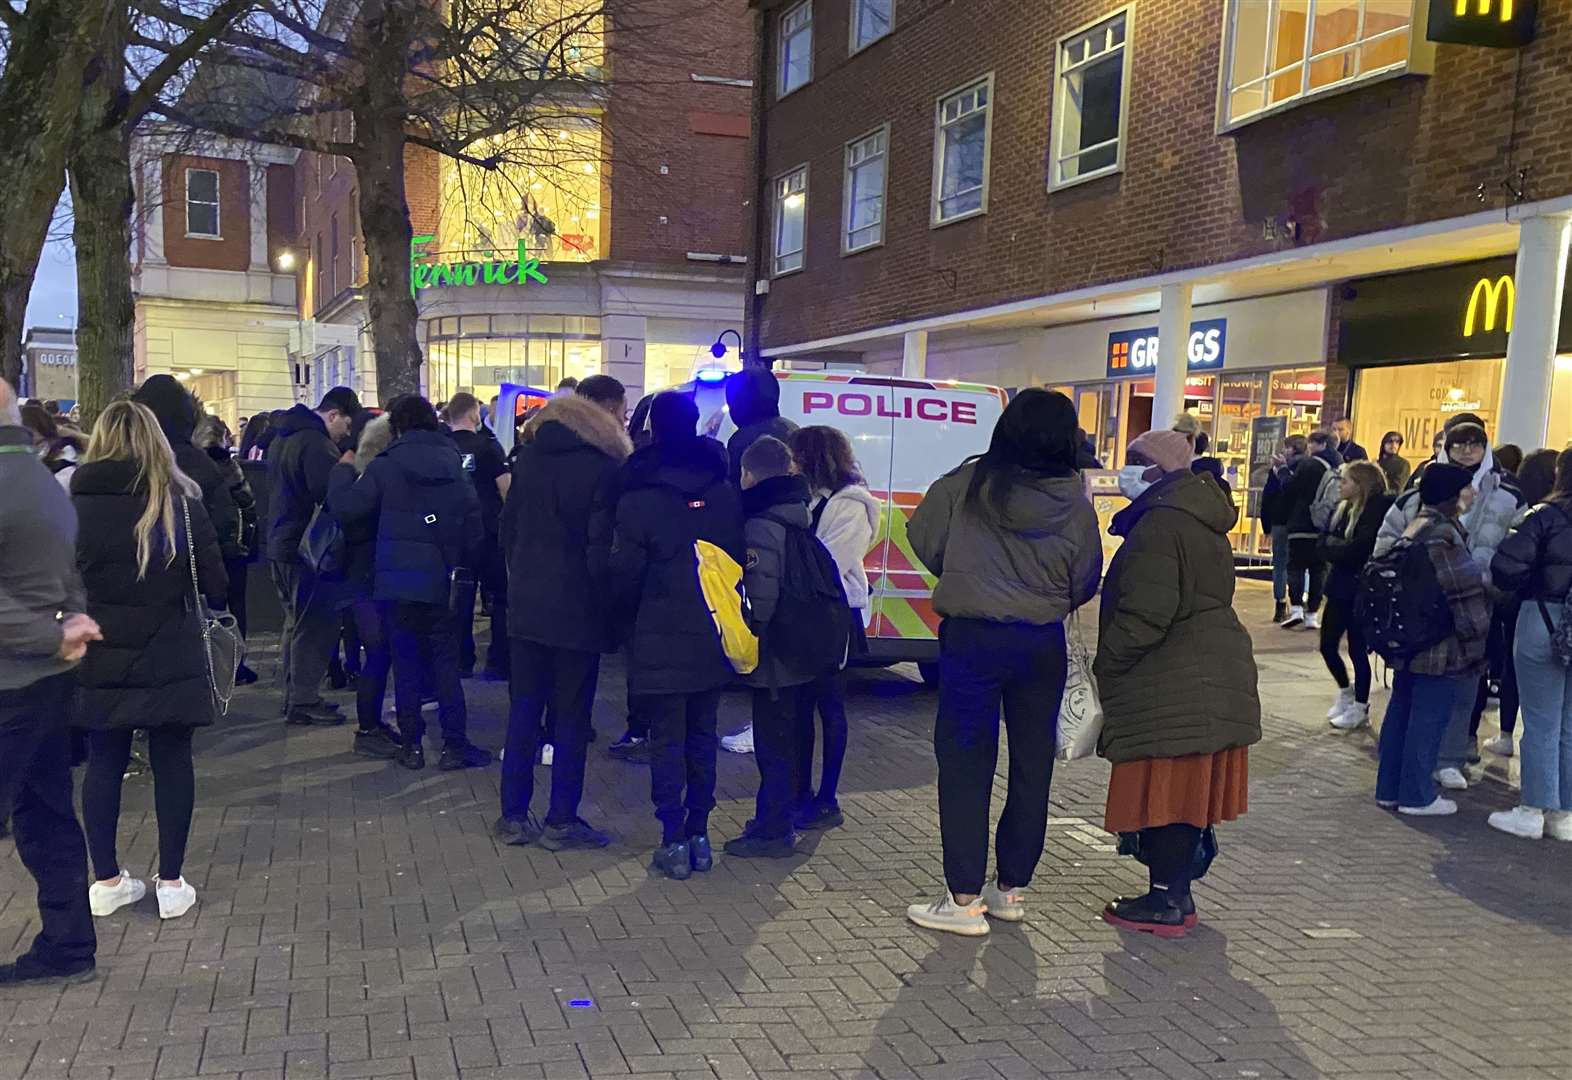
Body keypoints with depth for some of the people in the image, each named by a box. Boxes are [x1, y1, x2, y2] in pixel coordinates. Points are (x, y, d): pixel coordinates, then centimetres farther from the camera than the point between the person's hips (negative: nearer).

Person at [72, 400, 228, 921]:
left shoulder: (72, 502, -3)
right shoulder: (179, 500, -6)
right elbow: (216, 584, -5)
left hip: (99, 657, 2)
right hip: (169, 657, -1)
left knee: (103, 761, 12)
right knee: (172, 760, 7)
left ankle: (106, 879, 21)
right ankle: (171, 882, 12)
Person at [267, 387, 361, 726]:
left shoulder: (283, 437, 15)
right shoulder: (316, 443, -19)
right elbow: (332, 495, -26)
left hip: (282, 544, 10)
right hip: (308, 548, -10)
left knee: (296, 623, 17)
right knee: (315, 625, -3)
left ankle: (295, 698, 24)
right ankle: (305, 701, 1)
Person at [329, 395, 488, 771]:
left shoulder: (385, 466, -6)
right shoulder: (453, 463, 6)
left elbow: (346, 509, -7)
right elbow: (474, 521, 4)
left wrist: (343, 471, 7)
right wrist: (468, 563, 10)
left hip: (398, 578, -2)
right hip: (439, 579, 2)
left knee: (406, 662, 6)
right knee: (445, 661, 5)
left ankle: (412, 746, 10)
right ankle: (455, 745, 3)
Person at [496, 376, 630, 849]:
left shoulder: (530, 453, 8)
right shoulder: (605, 466, -12)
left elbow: (508, 525, 12)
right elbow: (603, 547, -14)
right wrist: (611, 607, -5)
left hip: (526, 602, 6)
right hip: (578, 609, -6)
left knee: (523, 709, 11)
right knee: (571, 715, 4)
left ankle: (513, 815, 17)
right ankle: (561, 821, 10)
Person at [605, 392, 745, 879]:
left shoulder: (640, 498, -12)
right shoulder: (726, 494, 2)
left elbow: (623, 572, -9)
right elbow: (739, 559, 6)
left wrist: (636, 611, 11)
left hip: (661, 641, -4)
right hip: (712, 638, 4)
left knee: (667, 740, 4)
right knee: (701, 736, 15)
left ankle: (674, 842, 5)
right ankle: (699, 835, 20)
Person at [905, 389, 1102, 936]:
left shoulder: (966, 485, -9)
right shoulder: (1076, 505, -5)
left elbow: (923, 539, 4)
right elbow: (1086, 584, 4)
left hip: (972, 638, -2)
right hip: (1044, 645, 3)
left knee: (965, 764, 4)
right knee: (1032, 764, 14)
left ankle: (965, 897, 5)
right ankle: (1011, 887, 25)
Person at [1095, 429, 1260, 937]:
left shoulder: (1160, 525, -16)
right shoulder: (1204, 523, 16)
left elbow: (1145, 615, -22)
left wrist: (1105, 664, -11)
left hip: (1171, 684, -10)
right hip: (1215, 678, 10)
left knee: (1164, 793, -1)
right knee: (1188, 794, 15)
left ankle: (1164, 902, 6)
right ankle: (1177, 894, 24)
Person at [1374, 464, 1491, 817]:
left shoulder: (1415, 527, 12)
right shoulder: (1443, 535, -19)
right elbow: (1467, 591, -21)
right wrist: (1476, 638, -11)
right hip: (1440, 646, -10)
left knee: (1401, 714, 14)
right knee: (1429, 719, -1)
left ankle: (1389, 789, 22)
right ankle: (1417, 796, 7)